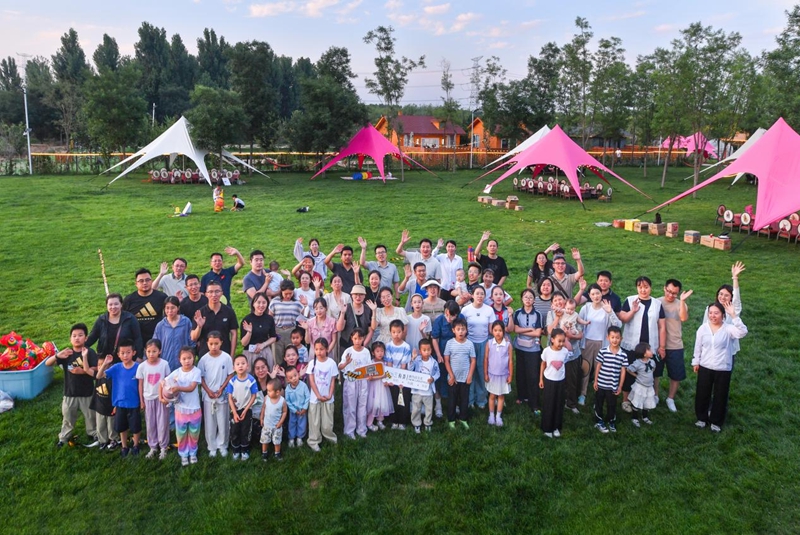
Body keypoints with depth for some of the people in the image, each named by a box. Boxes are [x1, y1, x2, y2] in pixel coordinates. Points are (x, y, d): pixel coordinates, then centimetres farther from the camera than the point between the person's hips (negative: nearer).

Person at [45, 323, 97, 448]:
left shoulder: (90, 352, -11)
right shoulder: (66, 353, -5)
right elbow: (47, 363, -14)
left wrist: (83, 371, -30)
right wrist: (57, 356, -33)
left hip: (87, 393, -1)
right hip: (70, 393, 2)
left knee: (90, 416, 15)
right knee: (67, 417, 17)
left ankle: (93, 434, 35)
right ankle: (64, 437, 35)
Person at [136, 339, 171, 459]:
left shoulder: (164, 364, -11)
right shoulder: (142, 366, -7)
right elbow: (140, 384, 1)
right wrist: (141, 401, 3)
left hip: (161, 398, -2)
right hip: (148, 398, 2)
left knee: (162, 423, 5)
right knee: (150, 424, 12)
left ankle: (163, 447, 19)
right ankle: (153, 447, 27)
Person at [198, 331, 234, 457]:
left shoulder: (226, 357, -10)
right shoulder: (204, 358, -6)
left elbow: (230, 375, -3)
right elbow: (200, 377, 0)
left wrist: (221, 389, -11)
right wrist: (208, 391, -10)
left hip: (222, 395, -1)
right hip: (208, 396, 1)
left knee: (223, 422, 8)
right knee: (209, 422, 10)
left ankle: (222, 445, 25)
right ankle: (212, 447, 24)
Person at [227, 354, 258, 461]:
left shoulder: (251, 380, -16)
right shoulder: (232, 381, -12)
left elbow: (253, 396, -9)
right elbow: (230, 398, -8)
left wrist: (245, 410, -12)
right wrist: (235, 413, -12)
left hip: (247, 410, -1)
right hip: (235, 410, 1)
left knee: (246, 431, 9)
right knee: (234, 431, 10)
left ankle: (244, 451, 27)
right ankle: (235, 451, 29)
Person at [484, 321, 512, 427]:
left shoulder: (508, 344, -11)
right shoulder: (489, 343, -10)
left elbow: (510, 361, -5)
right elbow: (486, 359, -3)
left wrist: (510, 375, -3)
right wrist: (485, 374, -2)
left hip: (503, 375, 0)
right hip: (492, 374, 0)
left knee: (501, 396, 12)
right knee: (492, 396, 12)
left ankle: (498, 416, 26)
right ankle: (491, 415, 26)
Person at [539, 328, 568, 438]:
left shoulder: (565, 351, -12)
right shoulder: (547, 351, -16)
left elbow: (564, 364, 5)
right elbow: (543, 365, -3)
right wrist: (541, 379, 0)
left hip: (560, 381, 2)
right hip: (548, 380, -2)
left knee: (559, 405, 11)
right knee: (548, 405, 7)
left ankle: (556, 427, 26)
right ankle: (547, 428, 20)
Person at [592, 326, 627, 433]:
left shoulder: (623, 355, -7)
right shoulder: (603, 351, -12)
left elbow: (623, 371, -1)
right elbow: (598, 366, -4)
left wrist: (620, 386, 1)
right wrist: (595, 381, -2)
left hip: (613, 386, 1)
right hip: (601, 384, -1)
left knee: (612, 405, 14)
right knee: (599, 404, 13)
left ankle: (611, 422, 36)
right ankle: (599, 421, 30)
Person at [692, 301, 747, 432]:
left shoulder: (728, 328, -10)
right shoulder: (703, 328, -2)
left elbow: (742, 332, -31)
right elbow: (698, 346, 6)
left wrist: (733, 316, -35)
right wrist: (696, 362, 8)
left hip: (723, 369, -2)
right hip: (705, 367, 2)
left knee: (720, 396, 9)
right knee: (702, 394, 11)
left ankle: (716, 421, 26)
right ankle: (702, 418, 29)